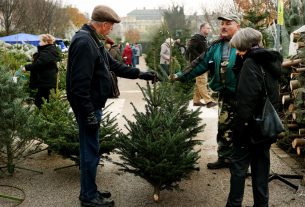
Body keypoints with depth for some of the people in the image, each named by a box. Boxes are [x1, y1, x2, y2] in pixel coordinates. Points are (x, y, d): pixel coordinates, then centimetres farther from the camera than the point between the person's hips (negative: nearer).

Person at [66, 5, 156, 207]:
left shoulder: (93, 40, 14)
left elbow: (115, 65, 20)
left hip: (93, 104, 10)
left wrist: (141, 74, 18)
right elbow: (80, 83, -25)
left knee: (90, 148, 16)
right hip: (88, 106, -10)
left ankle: (89, 190, 28)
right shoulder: (84, 42, -20)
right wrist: (89, 113, -24)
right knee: (91, 150, 0)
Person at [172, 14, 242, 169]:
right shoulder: (216, 46, 10)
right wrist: (181, 76, 5)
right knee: (224, 127, 13)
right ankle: (224, 158, 26)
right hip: (224, 94, 6)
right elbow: (200, 63, 10)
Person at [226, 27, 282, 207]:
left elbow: (246, 100, -23)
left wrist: (239, 127, -20)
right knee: (261, 164, 15)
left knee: (239, 165, 3)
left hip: (252, 124, -8)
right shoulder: (271, 60, 9)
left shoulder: (251, 63, -17)